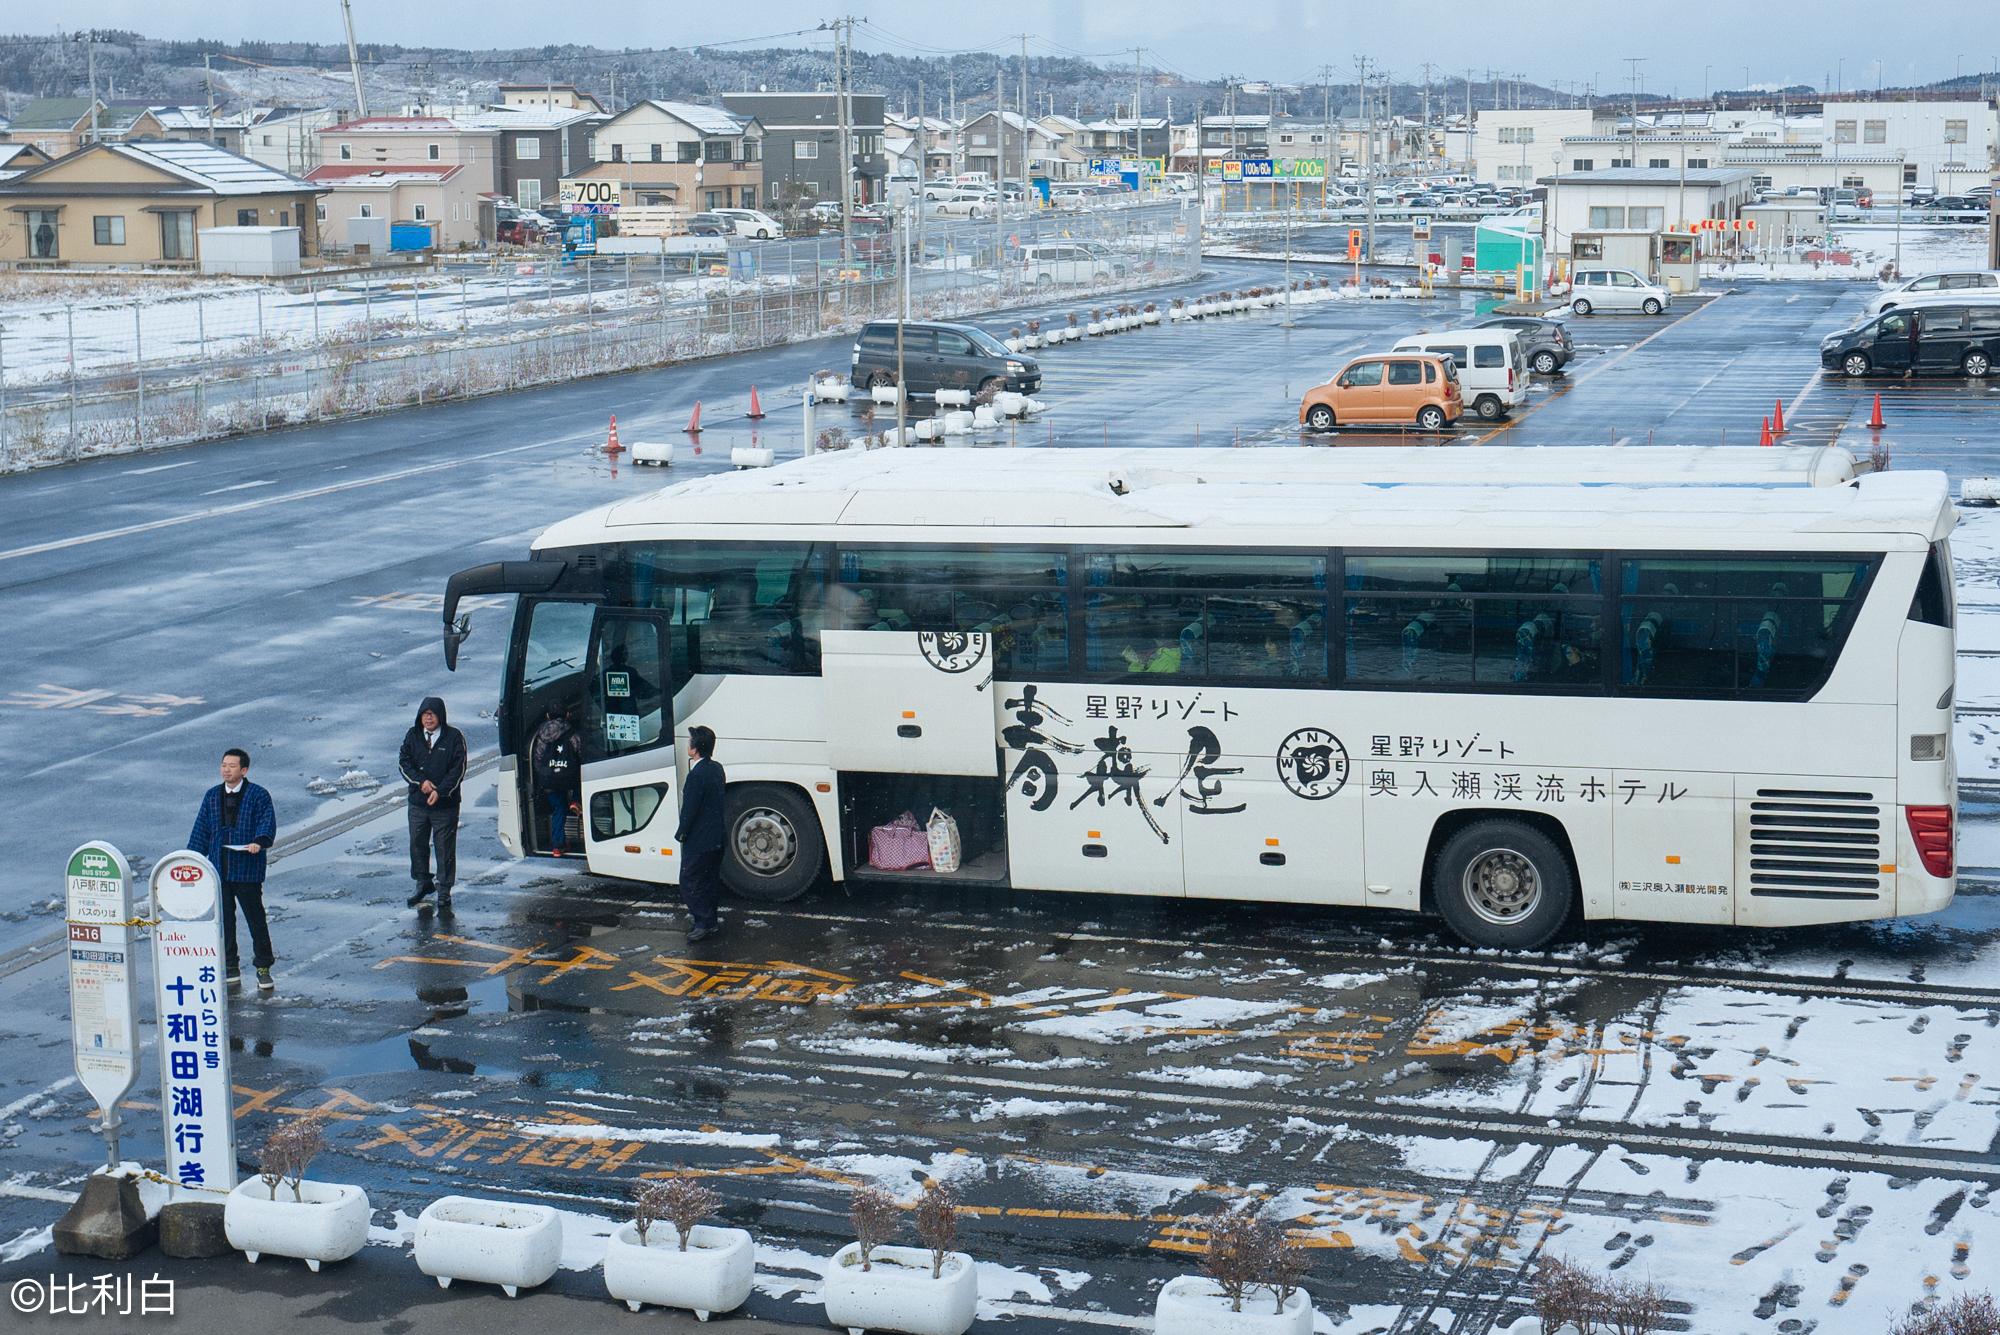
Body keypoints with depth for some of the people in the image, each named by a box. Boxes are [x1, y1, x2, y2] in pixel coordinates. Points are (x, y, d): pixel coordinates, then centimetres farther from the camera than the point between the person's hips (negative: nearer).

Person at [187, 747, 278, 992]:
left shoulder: (258, 795, -2)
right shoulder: (212, 796, 11)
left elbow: (267, 821, -15)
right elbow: (201, 830, 13)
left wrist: (259, 842, -35)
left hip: (247, 871, -4)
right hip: (218, 871, 4)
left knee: (256, 919, 1)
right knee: (224, 921, 8)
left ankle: (263, 969, 13)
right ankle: (231, 972, 18)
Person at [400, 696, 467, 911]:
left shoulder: (454, 737, -6)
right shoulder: (412, 736, 4)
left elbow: (458, 769, -8)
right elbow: (404, 762, 2)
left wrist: (440, 791, -18)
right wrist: (421, 781, -14)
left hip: (445, 804, -4)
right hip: (417, 803, 4)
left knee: (445, 848, 0)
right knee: (417, 844, 14)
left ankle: (444, 891, 7)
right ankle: (423, 883, 33)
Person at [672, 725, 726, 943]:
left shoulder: (696, 775, -23)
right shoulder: (717, 769, 5)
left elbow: (689, 809, -20)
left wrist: (681, 834, -7)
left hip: (698, 841, -9)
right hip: (716, 839, 9)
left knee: (690, 881, -1)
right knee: (710, 879, 19)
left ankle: (705, 923, -3)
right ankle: (707, 916, 29)